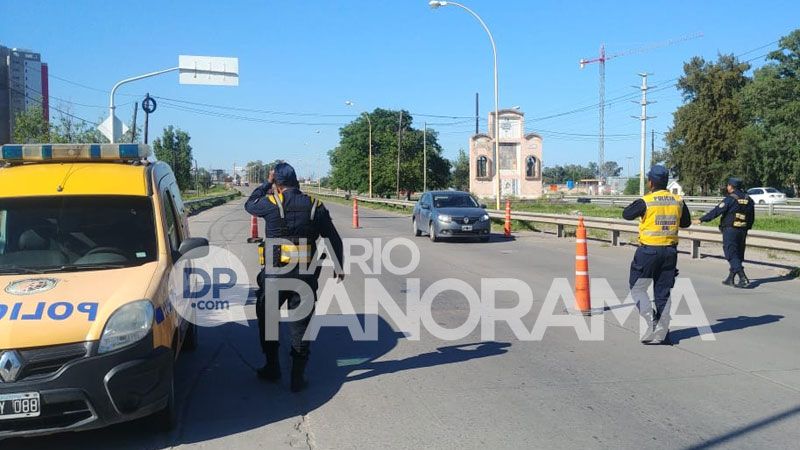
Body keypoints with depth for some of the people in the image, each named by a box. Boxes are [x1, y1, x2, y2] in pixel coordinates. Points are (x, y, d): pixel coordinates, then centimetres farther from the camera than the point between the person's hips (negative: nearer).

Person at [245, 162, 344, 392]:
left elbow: (249, 204, 15)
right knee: (300, 325, 9)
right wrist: (339, 267, 17)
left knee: (266, 319, 19)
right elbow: (334, 239, 5)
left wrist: (267, 183, 22)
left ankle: (272, 368, 27)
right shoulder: (315, 205, 1)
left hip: (275, 274, -2)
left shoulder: (271, 203, -7)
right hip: (306, 276, 2)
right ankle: (298, 377, 12)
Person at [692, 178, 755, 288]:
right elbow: (752, 218, 15)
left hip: (730, 230, -7)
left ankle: (743, 279, -15)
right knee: (738, 255, 13)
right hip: (742, 231, 7)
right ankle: (730, 279, 20)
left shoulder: (730, 199, -12)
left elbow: (716, 211, -15)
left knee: (732, 255, -6)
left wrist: (701, 220, -11)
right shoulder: (748, 200, 10)